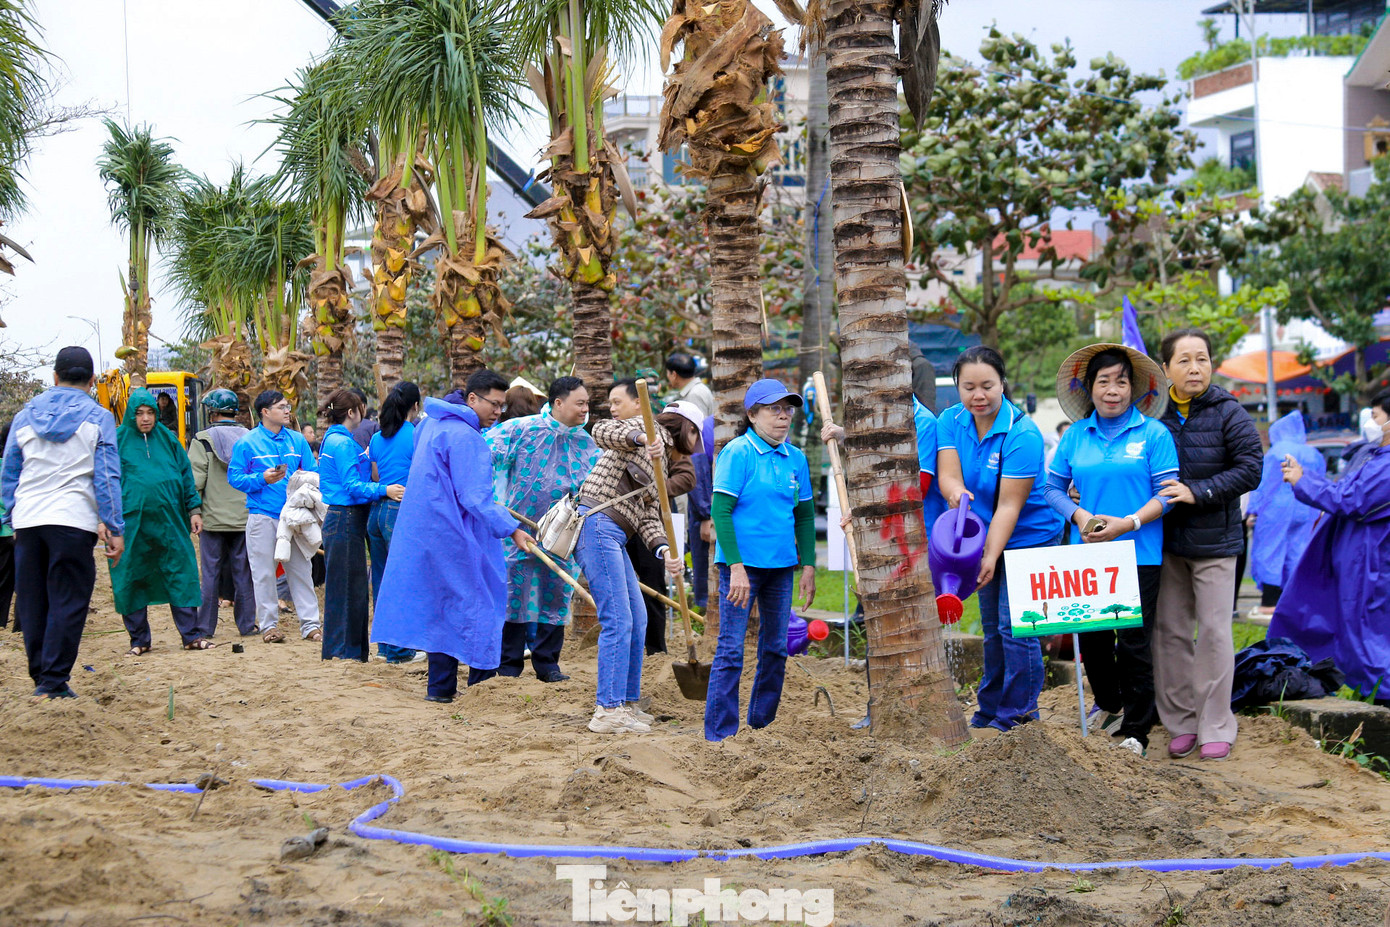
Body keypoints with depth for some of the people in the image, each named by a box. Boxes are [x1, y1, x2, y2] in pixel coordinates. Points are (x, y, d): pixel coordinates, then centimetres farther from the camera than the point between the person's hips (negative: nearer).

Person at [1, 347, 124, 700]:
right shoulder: (97, 418, 1)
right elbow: (107, 476, -4)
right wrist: (114, 528, -4)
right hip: (73, 521, -4)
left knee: (32, 602, 13)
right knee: (67, 603, -1)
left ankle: (40, 676, 18)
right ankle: (54, 683, -6)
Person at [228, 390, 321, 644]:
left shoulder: (297, 440, 11)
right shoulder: (248, 442, 0)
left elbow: (313, 472, 15)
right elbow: (234, 477, -2)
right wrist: (262, 479, -14)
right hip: (262, 515, -3)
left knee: (300, 569, 4)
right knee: (264, 573, 1)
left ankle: (309, 624, 8)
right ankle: (268, 624, 10)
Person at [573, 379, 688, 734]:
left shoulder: (664, 463, 25)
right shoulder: (650, 427, 2)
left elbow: (648, 516, 13)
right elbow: (602, 431, -18)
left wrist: (663, 550, -6)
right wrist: (642, 438, -36)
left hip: (614, 536, 10)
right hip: (597, 524, -10)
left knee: (636, 620, 14)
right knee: (618, 620, -11)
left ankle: (626, 702, 22)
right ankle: (608, 711, -9)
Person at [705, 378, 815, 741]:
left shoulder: (796, 459, 8)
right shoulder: (737, 453, -10)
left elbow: (805, 516, 15)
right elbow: (720, 511, -14)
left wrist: (808, 566, 8)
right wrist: (736, 568, -19)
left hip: (781, 566, 6)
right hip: (741, 565, -6)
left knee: (775, 650, 12)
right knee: (731, 650, -5)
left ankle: (761, 728, 25)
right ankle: (720, 735, 0)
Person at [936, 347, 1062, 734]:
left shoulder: (1022, 434, -22)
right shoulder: (951, 421, -4)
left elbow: (1009, 504, -24)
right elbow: (947, 473, -15)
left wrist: (990, 558, -28)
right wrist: (957, 493, -39)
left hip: (1028, 538, -6)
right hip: (984, 536, 6)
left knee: (1014, 625, -8)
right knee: (992, 626, 15)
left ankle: (1019, 711, 5)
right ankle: (990, 709, 26)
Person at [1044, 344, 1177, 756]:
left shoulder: (1154, 434, 0)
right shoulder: (1075, 436, 9)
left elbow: (1167, 493, -3)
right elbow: (1054, 487, 11)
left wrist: (1128, 523, -17)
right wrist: (1081, 516, -7)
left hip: (1139, 555, -3)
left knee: (1133, 642, -3)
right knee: (1091, 636, 10)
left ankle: (1135, 731, 9)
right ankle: (1108, 704, 37)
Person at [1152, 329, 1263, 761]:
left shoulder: (1228, 413, -6)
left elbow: (1249, 470, -11)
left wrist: (1197, 492, -18)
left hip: (1214, 541, -3)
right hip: (1165, 541, 3)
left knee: (1213, 631, 1)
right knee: (1169, 631, 7)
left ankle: (1215, 726, 10)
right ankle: (1180, 723, 18)